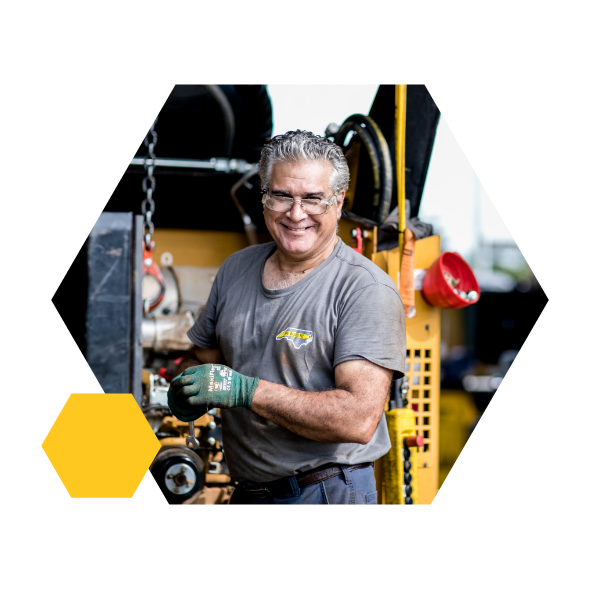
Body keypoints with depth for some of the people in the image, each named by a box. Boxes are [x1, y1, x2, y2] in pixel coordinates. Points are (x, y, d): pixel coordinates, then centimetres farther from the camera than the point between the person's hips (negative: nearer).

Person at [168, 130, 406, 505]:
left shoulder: (367, 289, -16)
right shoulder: (236, 270, 4)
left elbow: (359, 420, -25)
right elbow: (201, 358, 16)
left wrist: (244, 390, -26)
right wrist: (187, 391, -8)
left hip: (328, 492, -6)